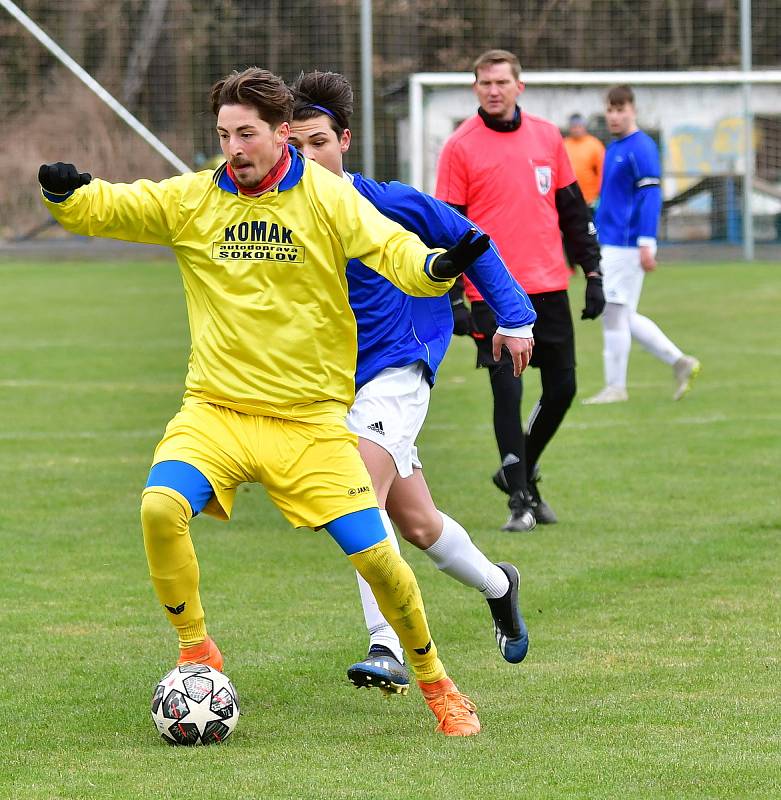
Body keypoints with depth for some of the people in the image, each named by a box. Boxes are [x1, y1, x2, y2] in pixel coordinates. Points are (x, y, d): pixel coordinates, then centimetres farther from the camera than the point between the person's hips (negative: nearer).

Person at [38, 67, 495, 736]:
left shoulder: (326, 197, -4)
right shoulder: (192, 199, 2)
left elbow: (393, 250, -14)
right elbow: (101, 206, 4)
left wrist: (437, 266, -36)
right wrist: (64, 191, -19)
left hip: (310, 417, -1)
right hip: (215, 408, 1)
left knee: (375, 555, -9)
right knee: (161, 507, -26)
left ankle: (435, 683, 17)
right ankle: (197, 652, -3)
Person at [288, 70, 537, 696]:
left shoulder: (388, 204, -11)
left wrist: (512, 319, 6)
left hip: (396, 369, -4)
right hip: (332, 385, 5)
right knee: (416, 524, 13)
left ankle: (387, 649, -30)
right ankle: (497, 584, 43)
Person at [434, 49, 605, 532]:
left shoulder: (547, 137, 8)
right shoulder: (461, 147, -3)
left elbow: (573, 208, 14)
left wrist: (593, 273, 10)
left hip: (549, 287, 4)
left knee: (562, 388, 7)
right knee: (508, 391, -8)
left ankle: (521, 471, 29)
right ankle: (520, 499, 0)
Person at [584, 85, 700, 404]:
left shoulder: (641, 148, -12)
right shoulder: (613, 149, 16)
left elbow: (650, 196, -17)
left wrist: (646, 244, -22)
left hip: (627, 246, -9)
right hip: (610, 245, 9)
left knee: (613, 313, -5)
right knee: (621, 316, 11)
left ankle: (615, 387, 4)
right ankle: (680, 362, 17)